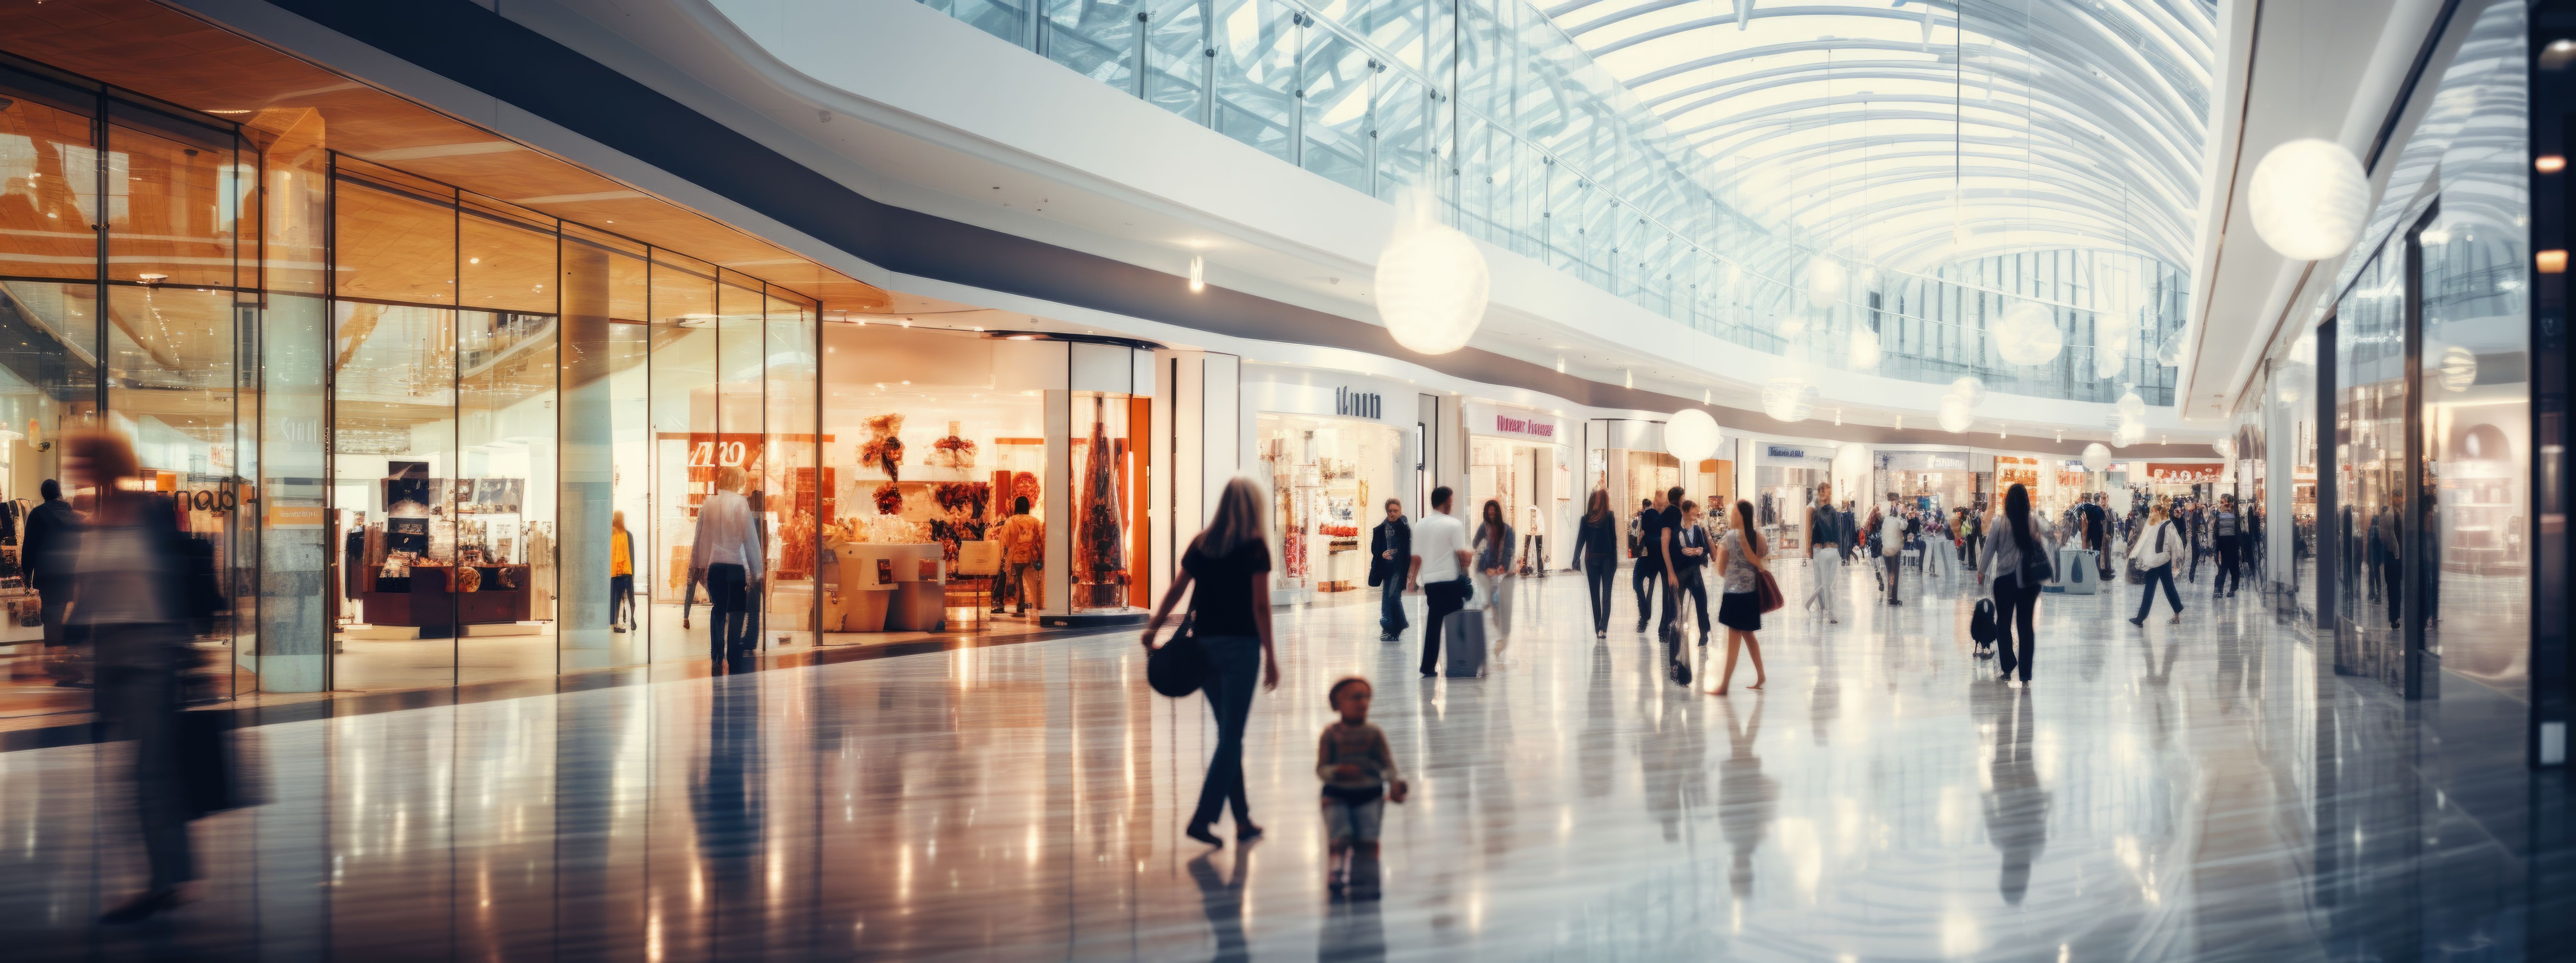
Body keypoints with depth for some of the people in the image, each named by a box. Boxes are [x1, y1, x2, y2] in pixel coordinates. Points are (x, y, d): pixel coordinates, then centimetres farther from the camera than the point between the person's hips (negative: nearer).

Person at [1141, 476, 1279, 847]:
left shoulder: (1202, 542, 8)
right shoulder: (1254, 545, -6)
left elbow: (1176, 589, 4)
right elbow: (1260, 605, -10)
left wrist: (1153, 629, 7)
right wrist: (1270, 655, -8)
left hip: (1204, 645, 5)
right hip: (1240, 646, -5)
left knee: (1229, 733, 14)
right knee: (1231, 736, -2)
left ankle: (1243, 820, 19)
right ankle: (1202, 819, -10)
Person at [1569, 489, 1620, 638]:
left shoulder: (1587, 519, -1)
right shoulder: (1610, 518, -6)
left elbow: (1580, 540, -2)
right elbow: (1614, 541, -5)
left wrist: (1576, 559, 1)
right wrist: (1615, 563, -2)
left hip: (1591, 559, 2)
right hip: (1607, 559, -2)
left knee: (1595, 595, 9)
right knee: (1606, 594, 0)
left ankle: (1598, 629, 11)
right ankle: (1603, 627, -15)